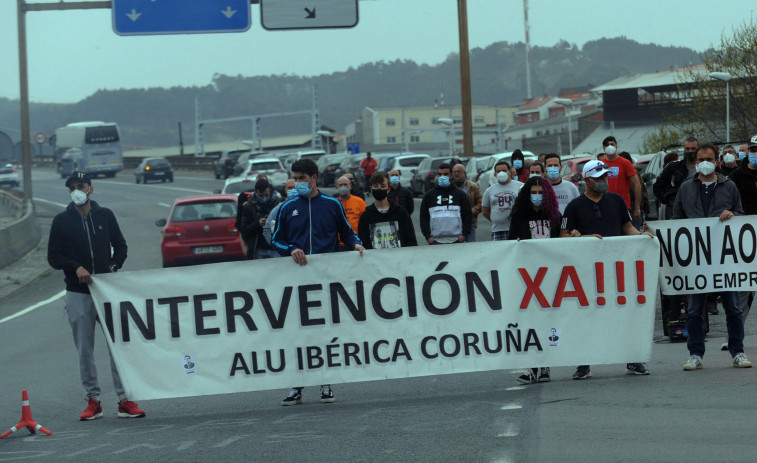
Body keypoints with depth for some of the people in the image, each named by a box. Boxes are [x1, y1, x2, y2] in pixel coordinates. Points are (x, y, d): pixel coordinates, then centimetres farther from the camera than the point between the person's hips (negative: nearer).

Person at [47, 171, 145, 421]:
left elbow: (120, 246, 18)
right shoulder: (62, 221, 4)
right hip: (78, 294, 0)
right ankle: (93, 400, 10)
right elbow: (53, 257, 4)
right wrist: (76, 267, -12)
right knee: (85, 350, 2)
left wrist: (114, 266, 0)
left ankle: (125, 400, -2)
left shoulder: (105, 215, 8)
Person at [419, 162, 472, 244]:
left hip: (456, 240, 0)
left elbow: (468, 216, 9)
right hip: (436, 241, 0)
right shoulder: (429, 196, 11)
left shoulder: (460, 194, 11)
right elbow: (423, 217, 10)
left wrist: (464, 234, -3)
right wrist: (428, 236, -1)